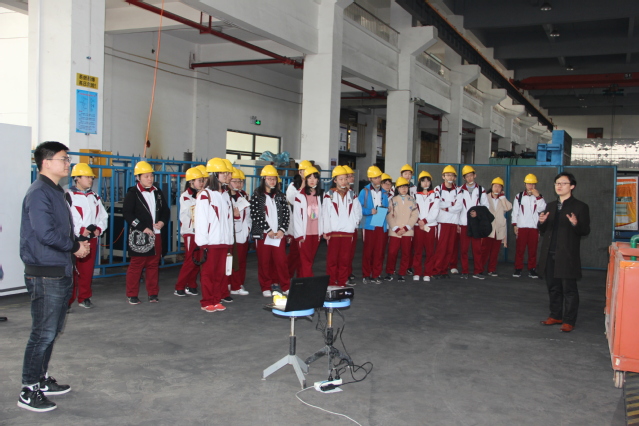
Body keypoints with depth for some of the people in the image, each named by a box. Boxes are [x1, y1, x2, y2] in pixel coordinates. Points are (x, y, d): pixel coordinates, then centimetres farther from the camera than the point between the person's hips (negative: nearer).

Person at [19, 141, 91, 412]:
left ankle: (42, 379, 30)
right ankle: (29, 392, 7)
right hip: (45, 275, -10)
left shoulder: (56, 191, 15)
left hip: (61, 272, 10)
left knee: (52, 330, 17)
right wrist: (75, 246, -11)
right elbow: (46, 233, -24)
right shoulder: (39, 193, -15)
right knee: (44, 333, -4)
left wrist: (77, 243, 2)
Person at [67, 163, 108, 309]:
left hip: (92, 239, 6)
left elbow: (103, 216, 16)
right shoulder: (68, 196, -8)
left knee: (87, 270, 9)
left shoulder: (94, 197, 15)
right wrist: (80, 230, -19)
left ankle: (84, 297, 20)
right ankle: (67, 300, 4)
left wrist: (99, 229, -1)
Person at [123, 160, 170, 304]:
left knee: (154, 265, 8)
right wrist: (143, 228, -14)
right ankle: (132, 295, 7)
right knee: (136, 265, -1)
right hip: (140, 236, -5)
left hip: (156, 235, 5)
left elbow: (166, 210, 18)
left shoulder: (157, 192, 15)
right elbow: (127, 213, -10)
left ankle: (153, 294, 16)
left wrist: (162, 221, -3)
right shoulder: (132, 193, -2)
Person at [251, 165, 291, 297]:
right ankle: (266, 287, 12)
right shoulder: (257, 196, 0)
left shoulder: (280, 196, 12)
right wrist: (268, 230, -10)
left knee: (281, 260, -1)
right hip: (263, 234, -2)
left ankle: (285, 286, 8)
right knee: (264, 261, 2)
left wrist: (282, 230, -6)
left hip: (279, 234, 2)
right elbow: (255, 215, -8)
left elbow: (286, 213, 7)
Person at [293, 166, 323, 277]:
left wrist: (321, 231, 5)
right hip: (304, 233, -4)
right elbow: (296, 216, -6)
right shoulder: (300, 195, -5)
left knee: (310, 259, 9)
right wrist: (299, 234, -9)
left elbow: (322, 214, 10)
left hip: (316, 233, 4)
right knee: (306, 260, -5)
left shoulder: (321, 195, 8)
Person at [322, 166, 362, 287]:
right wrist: (326, 231, -8)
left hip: (348, 232, 3)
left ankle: (342, 282, 14)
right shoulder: (329, 195, 1)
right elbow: (325, 214, -3)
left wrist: (354, 224, 4)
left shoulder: (352, 195, 12)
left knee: (345, 259, 5)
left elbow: (358, 212, 17)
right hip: (334, 232, -3)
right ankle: (331, 283, 6)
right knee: (332, 259, 0)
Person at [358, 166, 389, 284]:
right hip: (369, 225, -3)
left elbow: (387, 208, 18)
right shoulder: (365, 191, 1)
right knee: (368, 251, 1)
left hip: (382, 225, 3)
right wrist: (370, 211, -16)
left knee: (380, 251, 3)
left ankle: (376, 275, 13)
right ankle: (366, 275, 11)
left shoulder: (384, 192, 13)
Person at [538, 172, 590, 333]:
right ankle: (556, 315, 26)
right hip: (550, 255, 6)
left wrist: (576, 224, -28)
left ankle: (569, 320, 9)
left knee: (569, 289, 1)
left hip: (567, 255, -6)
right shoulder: (550, 206, 16)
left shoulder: (580, 207, -2)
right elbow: (543, 231, 17)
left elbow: (585, 231, -8)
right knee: (553, 288, 14)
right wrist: (542, 222, -5)